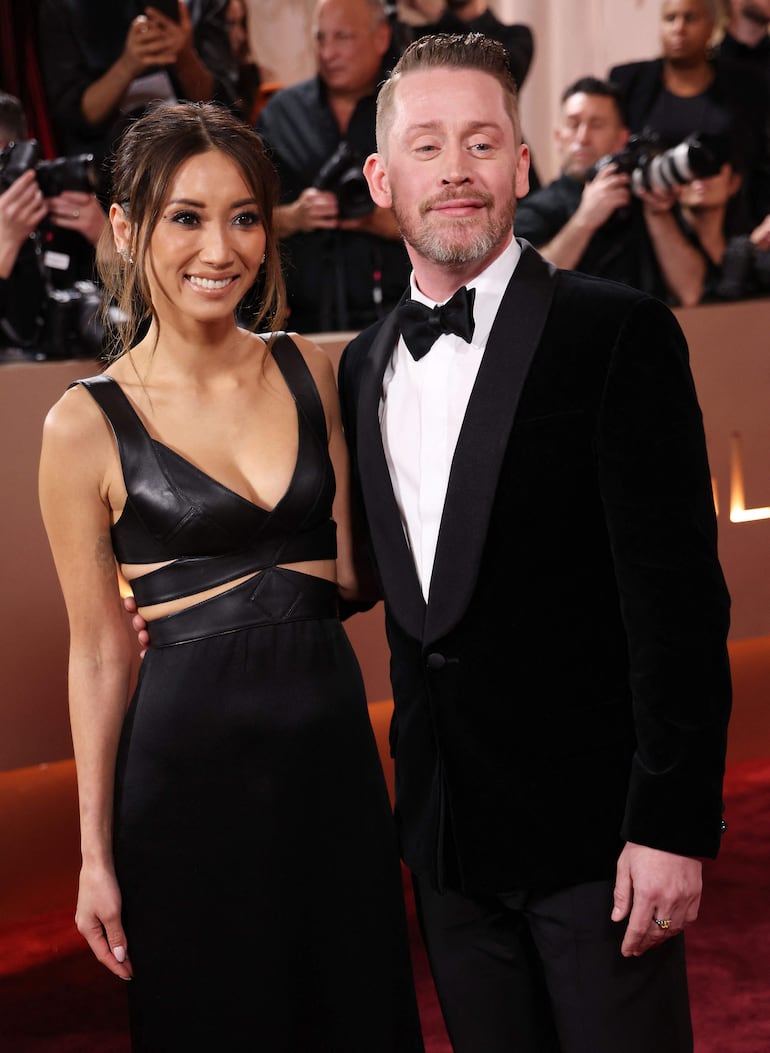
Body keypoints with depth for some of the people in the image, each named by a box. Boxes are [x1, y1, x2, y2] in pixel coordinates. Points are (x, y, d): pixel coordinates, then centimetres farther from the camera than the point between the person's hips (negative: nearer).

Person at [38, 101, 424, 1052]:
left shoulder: (306, 370, 4)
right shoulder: (87, 425, -7)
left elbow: (352, 571, 11)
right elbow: (97, 652, -3)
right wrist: (95, 852, -2)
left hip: (335, 744, 4)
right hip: (190, 765, -4)